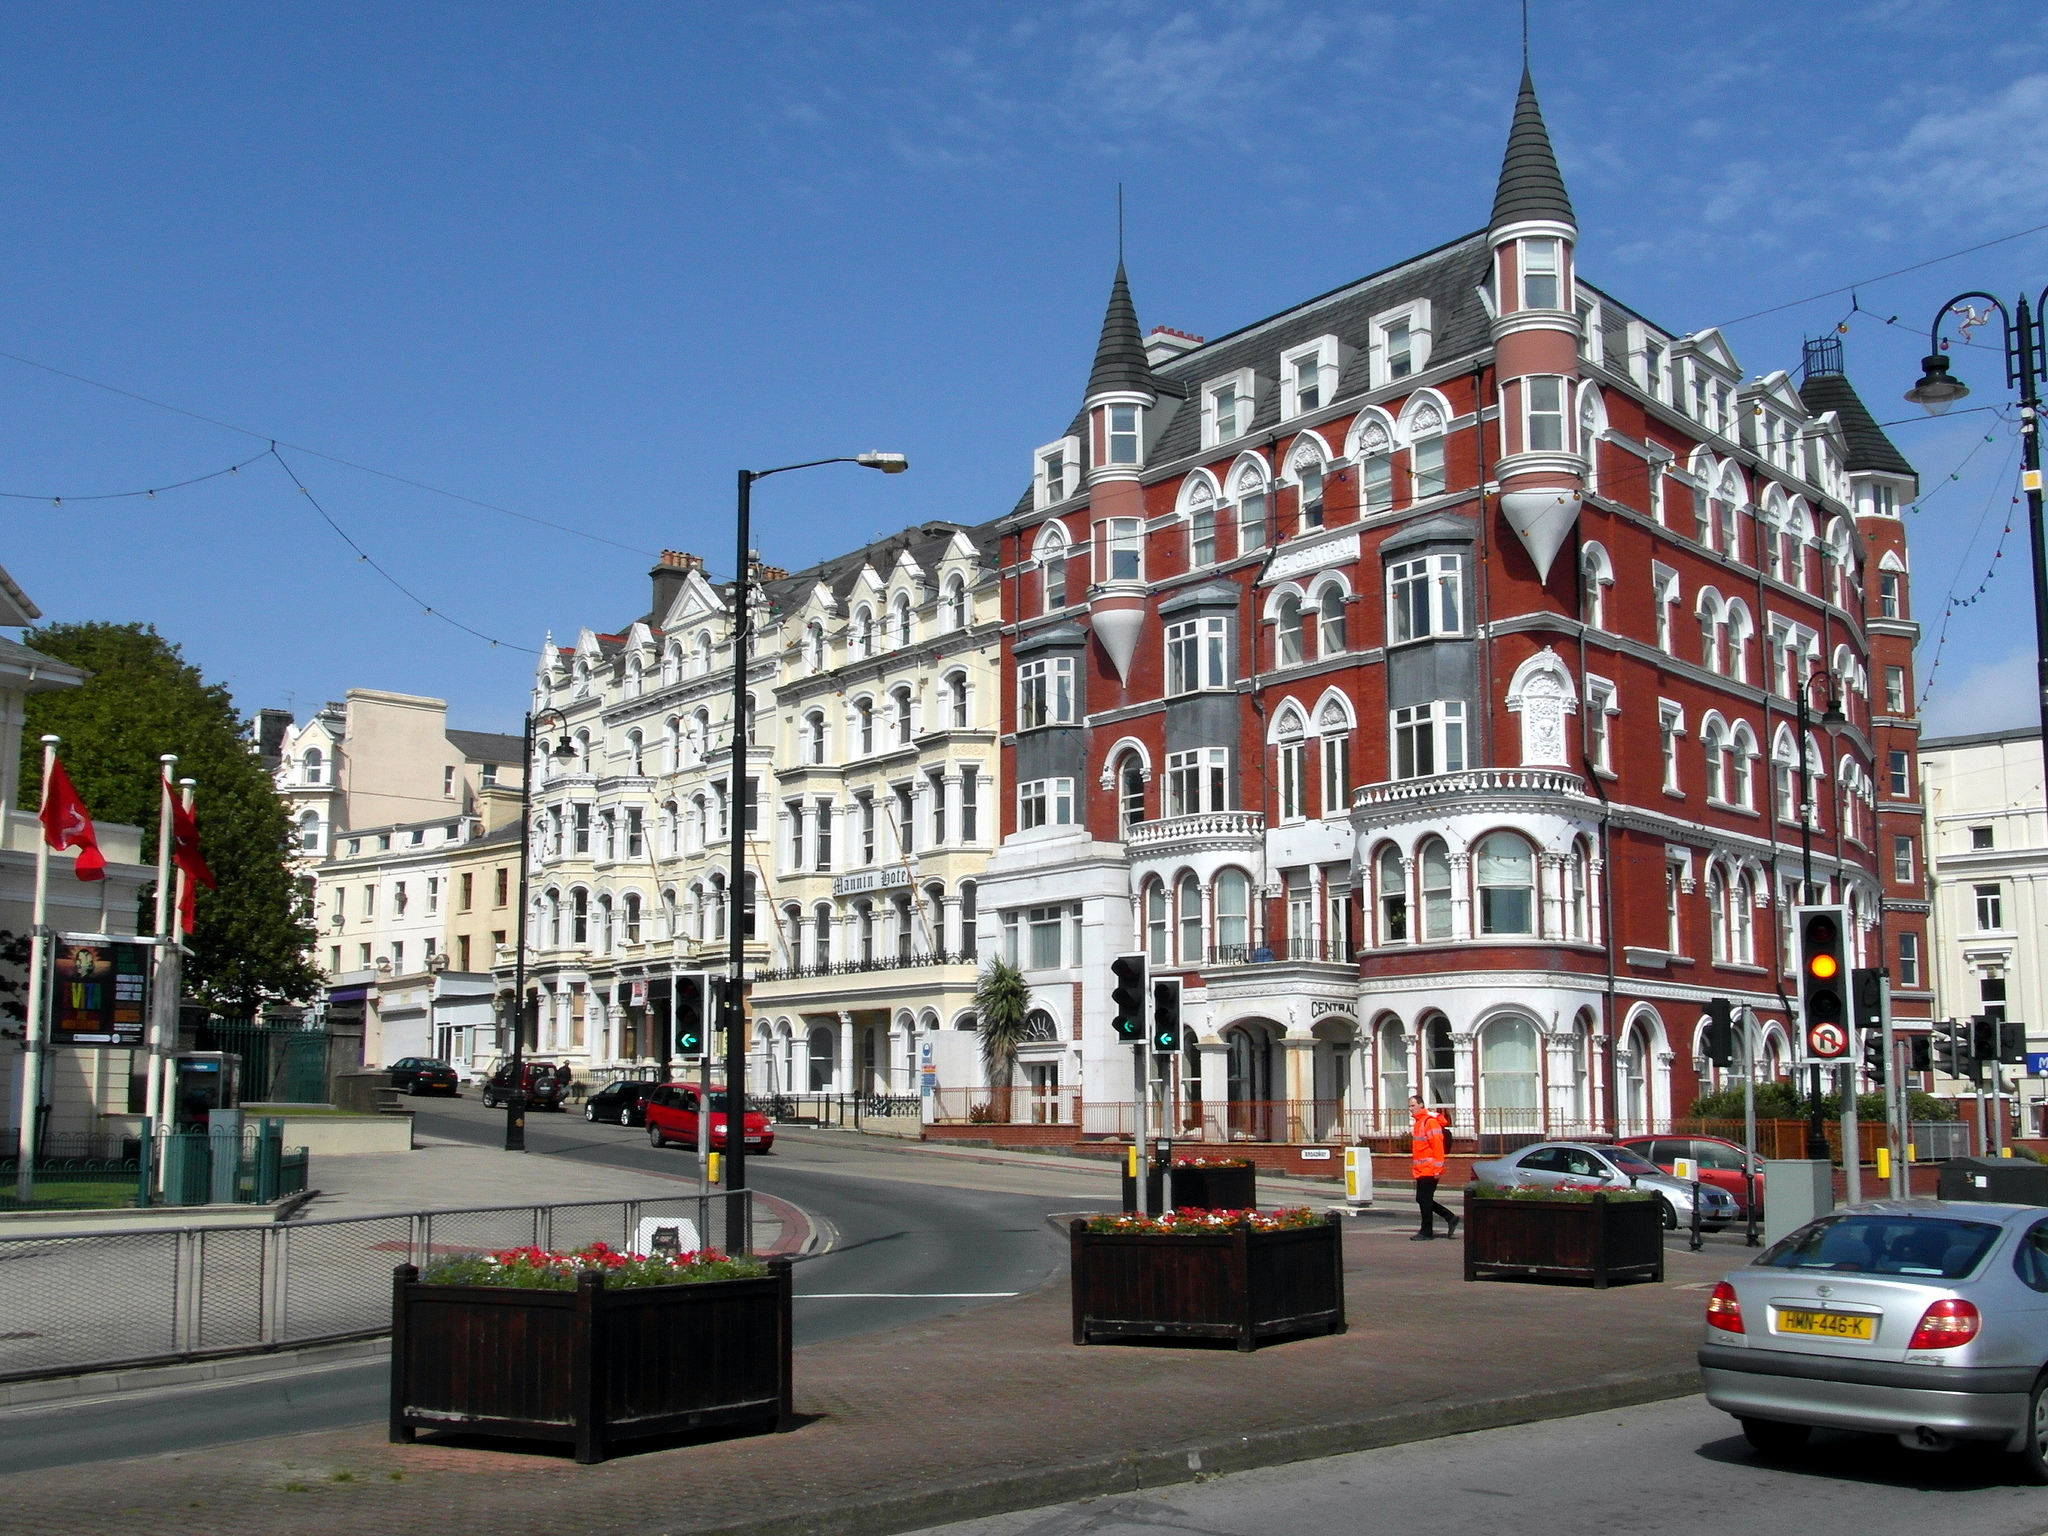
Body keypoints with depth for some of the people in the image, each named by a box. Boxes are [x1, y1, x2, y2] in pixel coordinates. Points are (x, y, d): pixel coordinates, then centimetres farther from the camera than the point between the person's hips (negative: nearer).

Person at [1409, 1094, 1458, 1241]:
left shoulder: (1430, 1122, -14)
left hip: (1429, 1170, -10)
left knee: (1425, 1200, -4)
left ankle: (1426, 1232, 4)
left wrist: (1437, 1168, -22)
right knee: (1422, 1200, 12)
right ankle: (1450, 1219, 21)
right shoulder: (1418, 1122, 16)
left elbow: (1437, 1145, -19)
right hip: (1421, 1170, 10)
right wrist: (1414, 1165, 21)